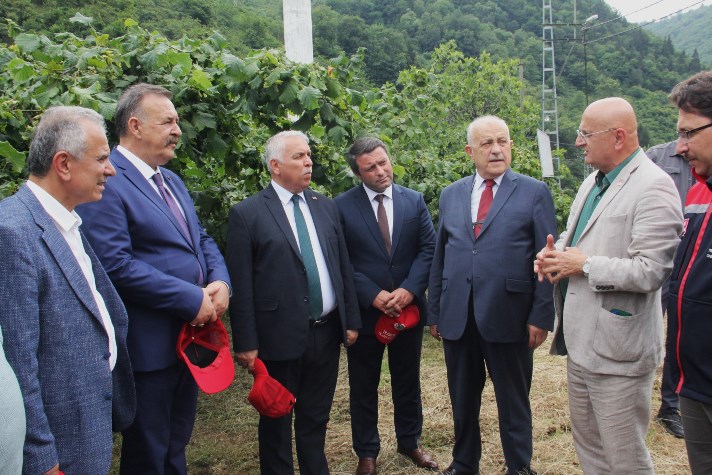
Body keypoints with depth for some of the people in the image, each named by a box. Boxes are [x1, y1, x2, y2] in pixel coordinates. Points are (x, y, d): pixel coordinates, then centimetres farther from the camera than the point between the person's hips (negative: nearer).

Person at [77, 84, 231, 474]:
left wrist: (220, 282, -6)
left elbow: (201, 239, 15)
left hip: (191, 336, 9)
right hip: (150, 345, -8)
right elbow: (116, 264, -25)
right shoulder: (107, 182, -17)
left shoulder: (171, 180, 13)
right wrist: (192, 298, -21)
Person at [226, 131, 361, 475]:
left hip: (327, 332, 5)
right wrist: (246, 343, -10)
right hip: (281, 336, -4)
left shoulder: (326, 207, 8)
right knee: (277, 421, 14)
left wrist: (351, 320, 9)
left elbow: (343, 267, 10)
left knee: (316, 418, 20)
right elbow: (240, 286, -9)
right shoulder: (246, 214, -8)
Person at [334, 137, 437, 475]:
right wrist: (373, 295, -17)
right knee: (363, 386, 11)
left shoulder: (414, 201, 2)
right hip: (364, 311, -2)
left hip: (409, 307, 2)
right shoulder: (342, 206, -6)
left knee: (408, 380, 18)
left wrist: (409, 289, -15)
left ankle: (410, 441, 38)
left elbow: (428, 248, -2)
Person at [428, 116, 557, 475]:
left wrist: (541, 316, -9)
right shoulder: (450, 195, 10)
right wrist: (434, 311, 10)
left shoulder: (534, 192, -1)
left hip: (508, 317, -3)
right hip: (457, 317, 4)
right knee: (462, 401, 17)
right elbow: (440, 258, 11)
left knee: (514, 403, 12)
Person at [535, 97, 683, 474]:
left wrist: (585, 265, -16)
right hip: (580, 342, 9)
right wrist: (554, 252, 3)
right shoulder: (593, 181, 12)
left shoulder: (653, 187, -17)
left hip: (617, 348, -9)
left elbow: (650, 271, -25)